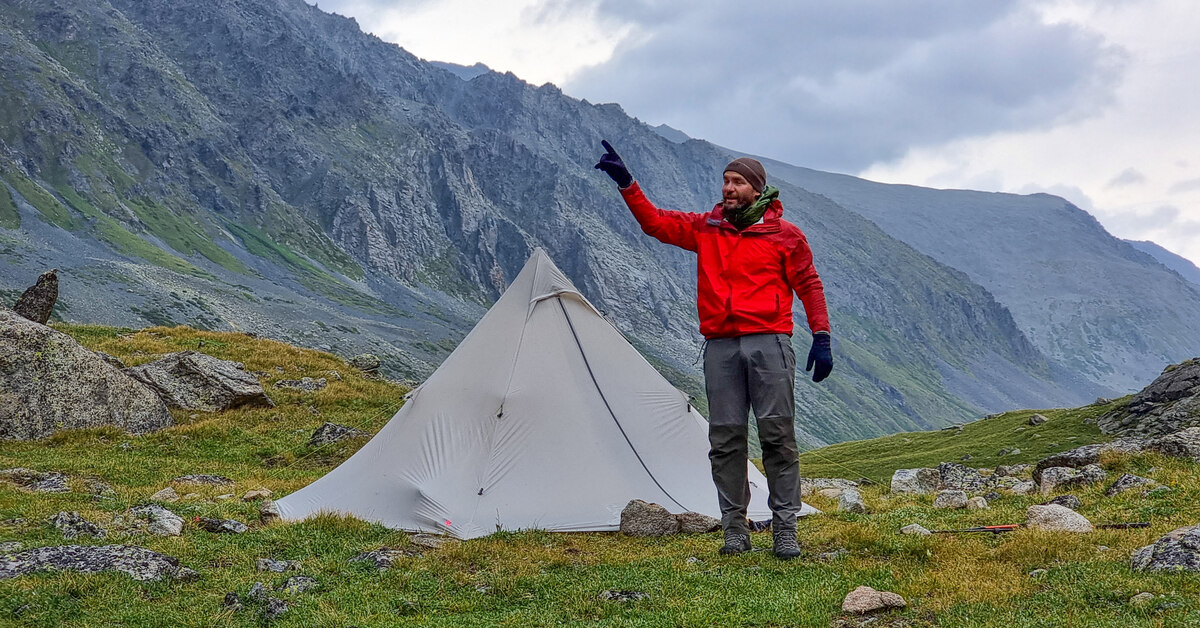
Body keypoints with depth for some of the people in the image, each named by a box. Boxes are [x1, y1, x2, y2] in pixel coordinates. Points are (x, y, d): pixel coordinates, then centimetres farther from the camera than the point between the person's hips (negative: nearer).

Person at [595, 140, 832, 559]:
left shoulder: (784, 235, 4)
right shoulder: (706, 229, 12)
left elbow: (809, 285, 8)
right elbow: (655, 223, 12)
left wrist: (822, 339, 2)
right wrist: (626, 183, 1)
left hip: (769, 341, -3)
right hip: (720, 345, 3)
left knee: (777, 434, -5)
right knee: (725, 438, 1)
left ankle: (785, 528, 3)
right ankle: (735, 529, 9)